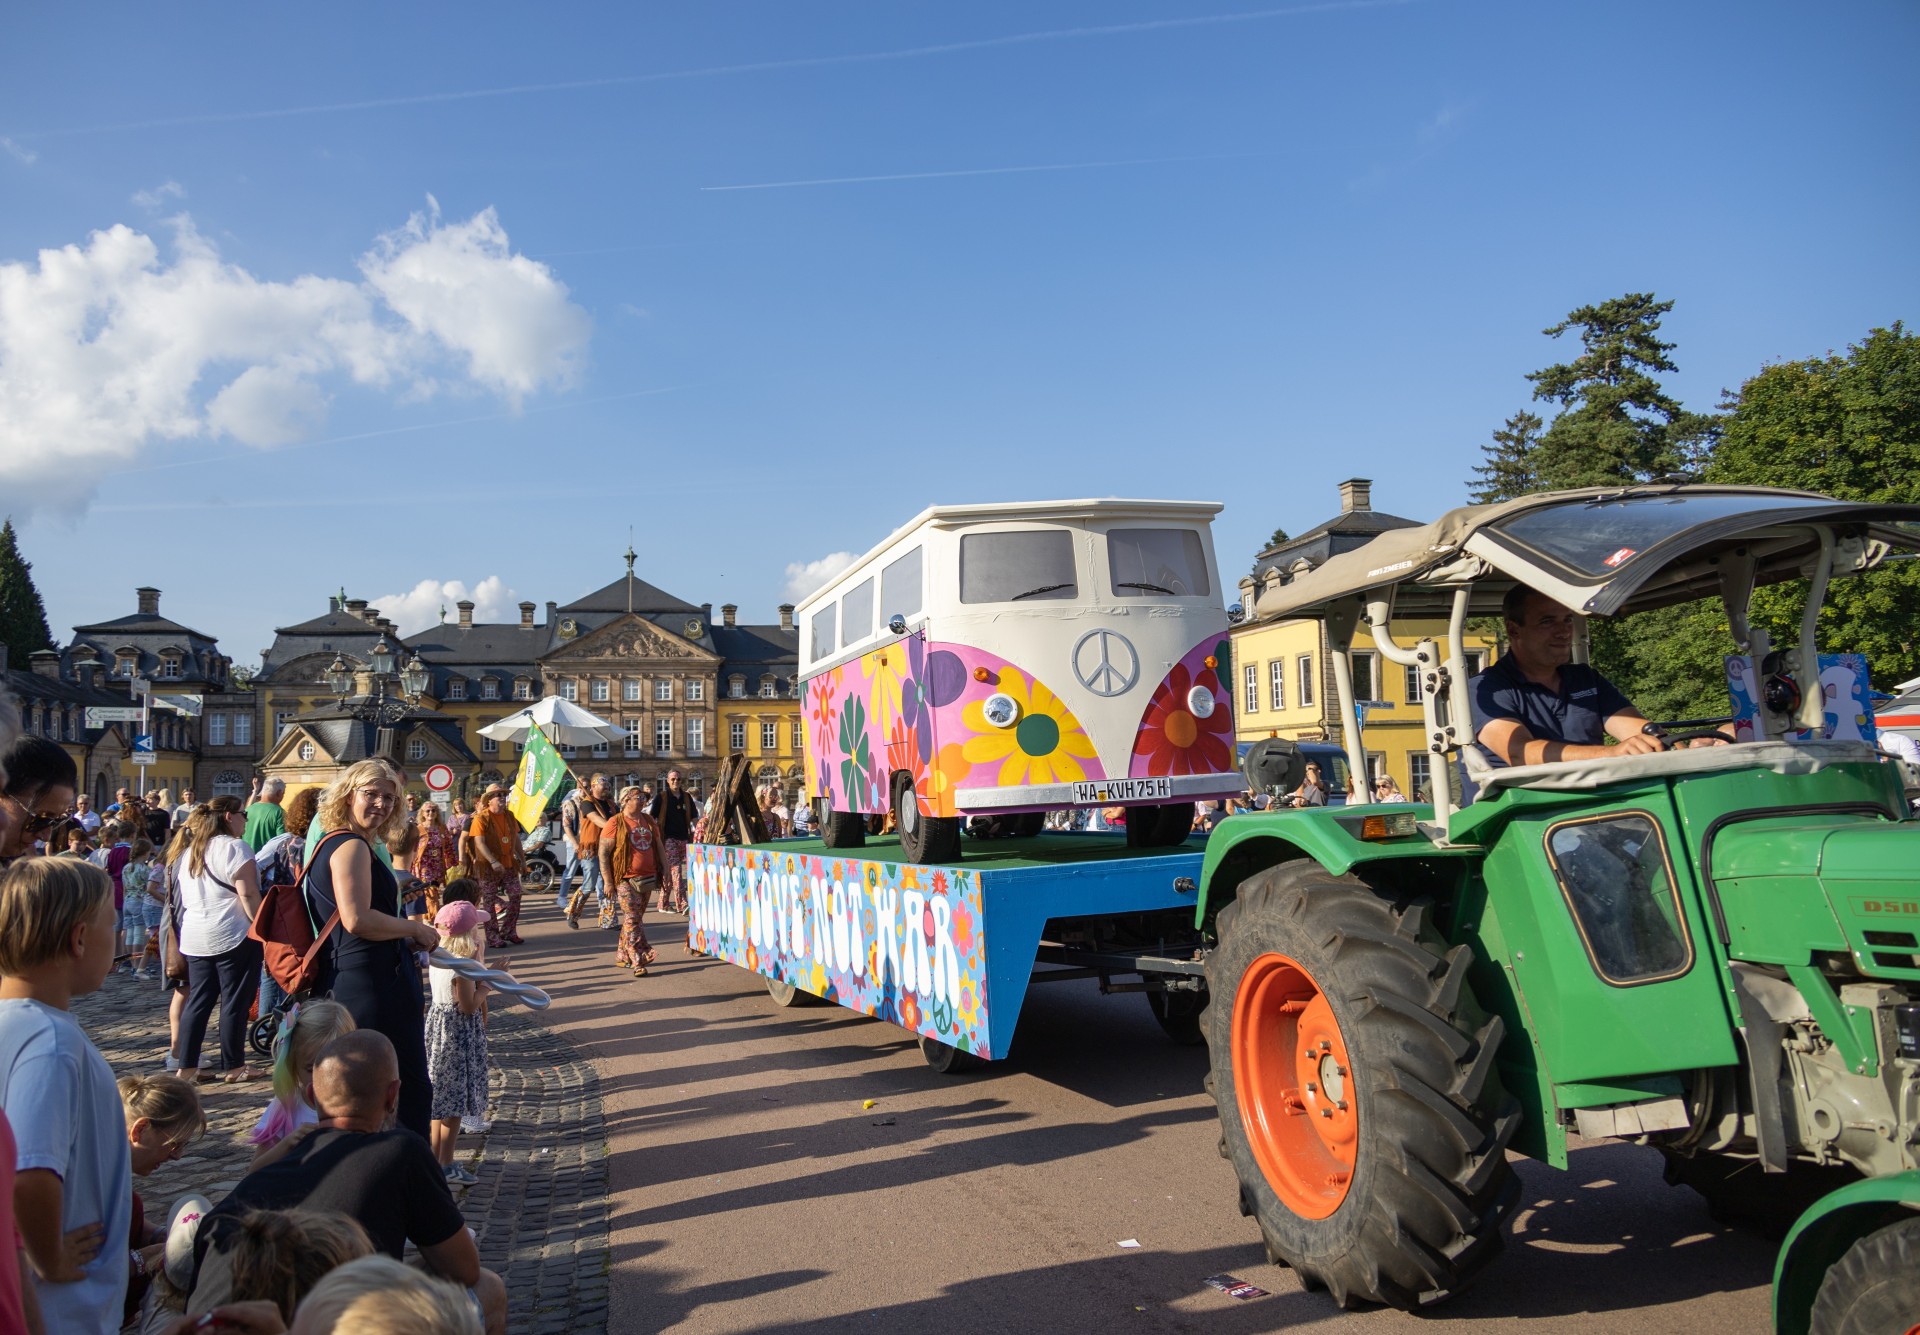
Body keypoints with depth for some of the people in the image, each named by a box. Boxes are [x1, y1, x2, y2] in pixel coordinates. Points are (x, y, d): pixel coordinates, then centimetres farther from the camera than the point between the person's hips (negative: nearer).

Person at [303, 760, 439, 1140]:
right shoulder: (351, 846, -15)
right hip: (374, 984, -11)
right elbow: (357, 919, -26)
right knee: (411, 1090, -2)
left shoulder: (329, 844, 17)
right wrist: (417, 930, -13)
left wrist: (407, 940, 17)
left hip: (347, 982, 11)